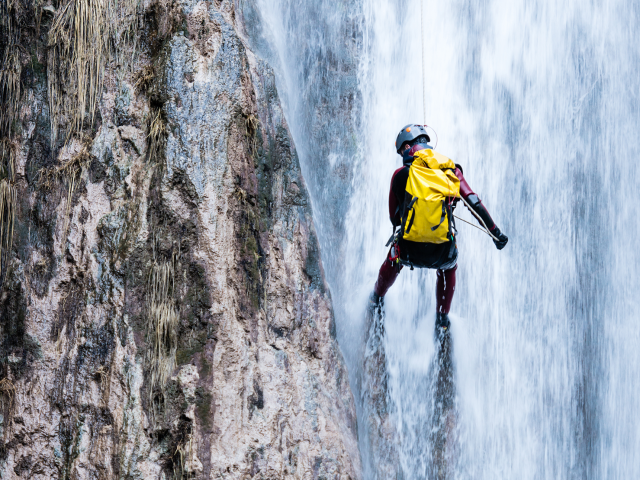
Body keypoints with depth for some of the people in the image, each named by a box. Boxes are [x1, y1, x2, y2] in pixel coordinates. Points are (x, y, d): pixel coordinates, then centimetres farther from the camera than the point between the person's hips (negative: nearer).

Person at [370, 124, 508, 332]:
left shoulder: (400, 175, 1)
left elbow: (394, 218, 10)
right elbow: (474, 203, -4)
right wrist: (495, 232, 3)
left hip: (410, 252, 0)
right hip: (442, 253, 0)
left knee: (393, 259, 39)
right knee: (448, 267, 40)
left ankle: (377, 298, 63)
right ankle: (442, 319, 47)